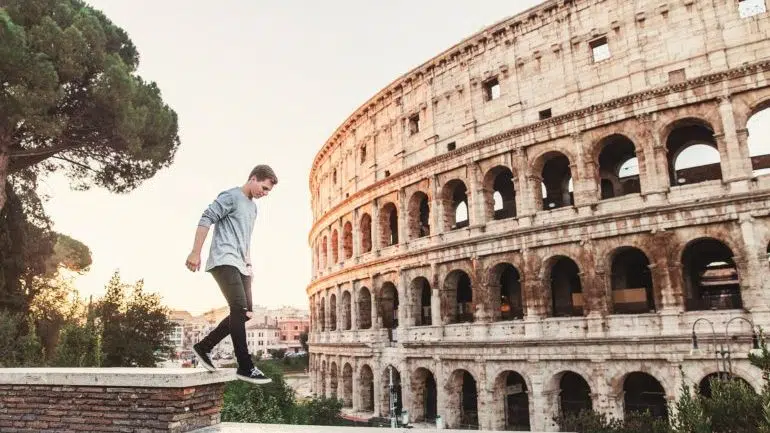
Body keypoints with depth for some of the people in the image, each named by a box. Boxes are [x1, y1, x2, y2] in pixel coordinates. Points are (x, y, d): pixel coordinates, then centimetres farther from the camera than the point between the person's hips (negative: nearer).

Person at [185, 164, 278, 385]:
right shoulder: (231, 196, -3)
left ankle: (203, 347, 15)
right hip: (224, 261, -9)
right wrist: (196, 252, -18)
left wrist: (248, 263, 22)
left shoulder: (252, 207, 23)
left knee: (245, 312, 4)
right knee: (239, 309, -19)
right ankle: (245, 367, -19)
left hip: (240, 265, 10)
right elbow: (206, 219, -12)